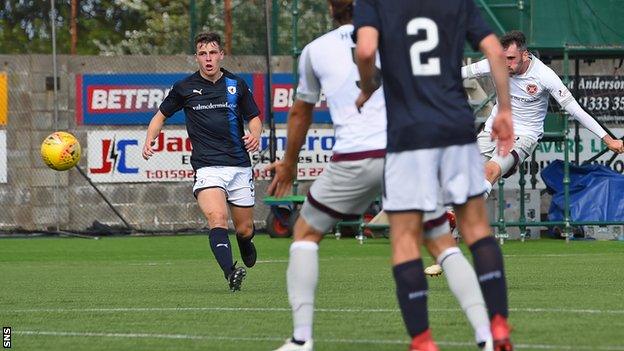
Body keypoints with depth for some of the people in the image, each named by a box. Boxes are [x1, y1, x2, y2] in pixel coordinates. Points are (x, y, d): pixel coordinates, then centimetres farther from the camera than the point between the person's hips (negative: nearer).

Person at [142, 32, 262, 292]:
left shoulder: (236, 85, 6)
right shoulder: (184, 88, 3)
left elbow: (254, 117, 16)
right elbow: (162, 114, 18)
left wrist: (255, 135, -7)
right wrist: (149, 140, 1)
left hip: (239, 167, 2)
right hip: (207, 168, -2)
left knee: (244, 229, 9)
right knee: (217, 219, -26)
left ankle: (246, 247, 46)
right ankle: (230, 273, -40)